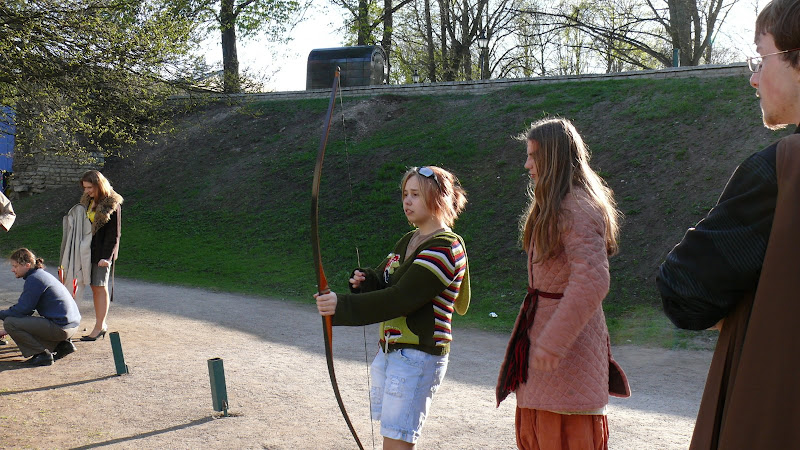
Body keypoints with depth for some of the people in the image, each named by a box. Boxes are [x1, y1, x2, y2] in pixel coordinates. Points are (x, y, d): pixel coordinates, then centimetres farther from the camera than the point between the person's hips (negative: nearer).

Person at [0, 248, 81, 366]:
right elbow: (25, 308, 22)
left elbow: (21, 310, -13)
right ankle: (62, 344, 15)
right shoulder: (42, 274, 17)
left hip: (61, 328, -10)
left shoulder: (34, 279, -12)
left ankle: (42, 354, -6)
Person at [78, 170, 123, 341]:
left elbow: (114, 234, -13)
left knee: (100, 287, -3)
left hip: (103, 252, -7)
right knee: (94, 287, 9)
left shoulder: (112, 204, -12)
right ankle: (101, 324, 17)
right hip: (88, 250, 7)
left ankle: (99, 326, 2)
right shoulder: (87, 200, 11)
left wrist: (107, 256, -18)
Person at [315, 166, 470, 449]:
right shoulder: (407, 242, 15)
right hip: (389, 350, 9)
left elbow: (399, 299, -22)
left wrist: (342, 306, -26)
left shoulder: (445, 250, -15)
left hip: (419, 356, -9)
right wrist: (364, 281, -9)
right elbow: (382, 284, 14)